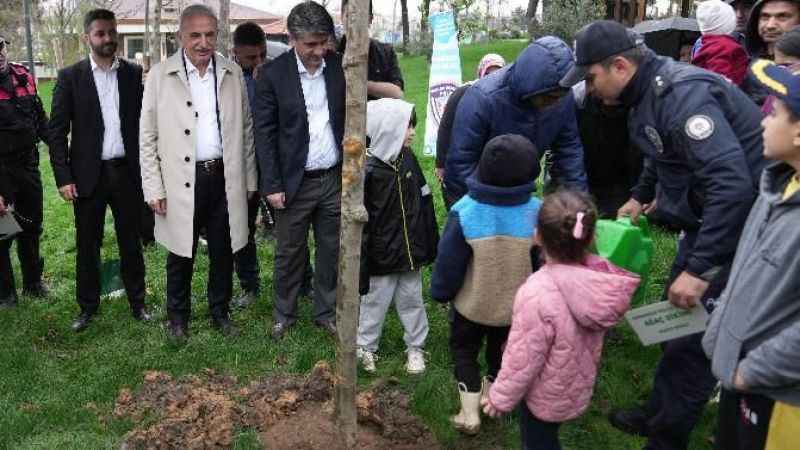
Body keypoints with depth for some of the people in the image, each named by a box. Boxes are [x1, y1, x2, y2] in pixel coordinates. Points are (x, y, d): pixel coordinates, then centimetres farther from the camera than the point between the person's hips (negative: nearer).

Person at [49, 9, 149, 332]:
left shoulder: (134, 74, 3)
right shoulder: (70, 77, -1)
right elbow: (57, 131, -2)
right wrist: (63, 177, -8)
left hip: (127, 172, 1)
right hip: (88, 175, -1)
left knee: (131, 242, 11)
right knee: (87, 245, 9)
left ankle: (137, 301, 25)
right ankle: (88, 306, 25)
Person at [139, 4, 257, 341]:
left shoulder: (233, 73, 4)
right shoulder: (160, 75, -3)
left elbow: (246, 130, 9)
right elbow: (148, 137, -2)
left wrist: (249, 180, 8)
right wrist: (153, 189, -6)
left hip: (225, 179, 2)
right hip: (181, 182, -2)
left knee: (223, 253, 14)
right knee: (181, 255, 10)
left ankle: (221, 312, 33)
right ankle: (178, 316, 30)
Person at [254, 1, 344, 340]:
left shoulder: (339, 67, -1)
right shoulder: (273, 74, -8)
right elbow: (264, 133, -7)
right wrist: (272, 185, -10)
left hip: (334, 179, 3)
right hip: (294, 182, -2)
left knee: (331, 251, 13)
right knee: (288, 252, 10)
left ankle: (326, 312, 30)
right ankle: (283, 314, 28)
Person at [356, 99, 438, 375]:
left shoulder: (408, 160, 0)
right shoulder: (368, 169, -19)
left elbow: (423, 204, 9)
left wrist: (428, 245, 11)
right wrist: (362, 263, -15)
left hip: (410, 251, 5)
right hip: (382, 255, -5)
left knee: (412, 300, 17)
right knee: (375, 301, 11)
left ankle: (415, 347, 33)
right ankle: (366, 347, 30)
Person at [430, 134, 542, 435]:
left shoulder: (465, 211, -26)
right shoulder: (537, 212, -21)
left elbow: (448, 262, -15)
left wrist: (440, 292, 4)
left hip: (472, 303, -2)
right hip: (516, 305, 2)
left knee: (464, 350, 23)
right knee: (501, 350, 28)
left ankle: (470, 413, 22)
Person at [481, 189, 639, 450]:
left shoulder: (537, 294, -39)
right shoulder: (602, 274, -20)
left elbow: (523, 358, -27)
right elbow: (589, 333, -2)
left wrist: (500, 397, -10)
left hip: (545, 396, -5)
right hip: (579, 385, 5)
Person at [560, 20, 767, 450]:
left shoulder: (681, 94, -27)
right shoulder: (651, 89, 4)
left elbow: (732, 183, -35)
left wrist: (699, 269, -33)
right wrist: (641, 196, 27)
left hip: (736, 229, -10)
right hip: (706, 219, 10)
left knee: (691, 340, -2)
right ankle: (659, 413, 38)